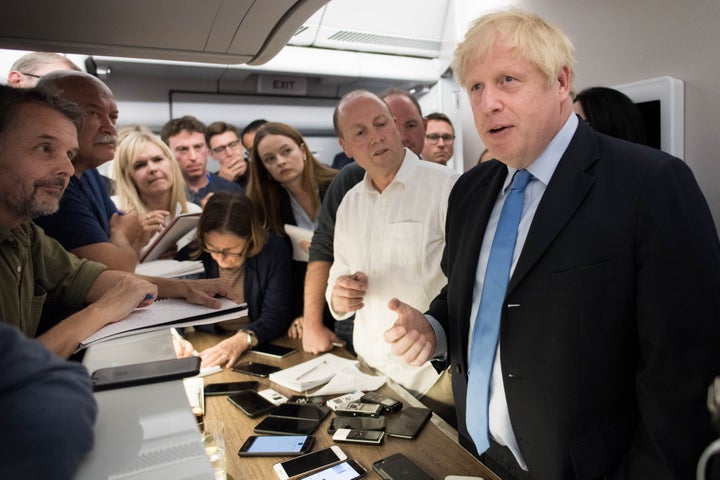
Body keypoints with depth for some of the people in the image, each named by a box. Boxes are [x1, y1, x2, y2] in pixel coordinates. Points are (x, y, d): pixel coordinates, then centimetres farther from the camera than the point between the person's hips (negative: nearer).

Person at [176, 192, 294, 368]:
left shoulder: (274, 250, -12)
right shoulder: (191, 252, -6)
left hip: (260, 349, -2)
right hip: (205, 347, 2)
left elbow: (277, 315, -14)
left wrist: (242, 340, -30)